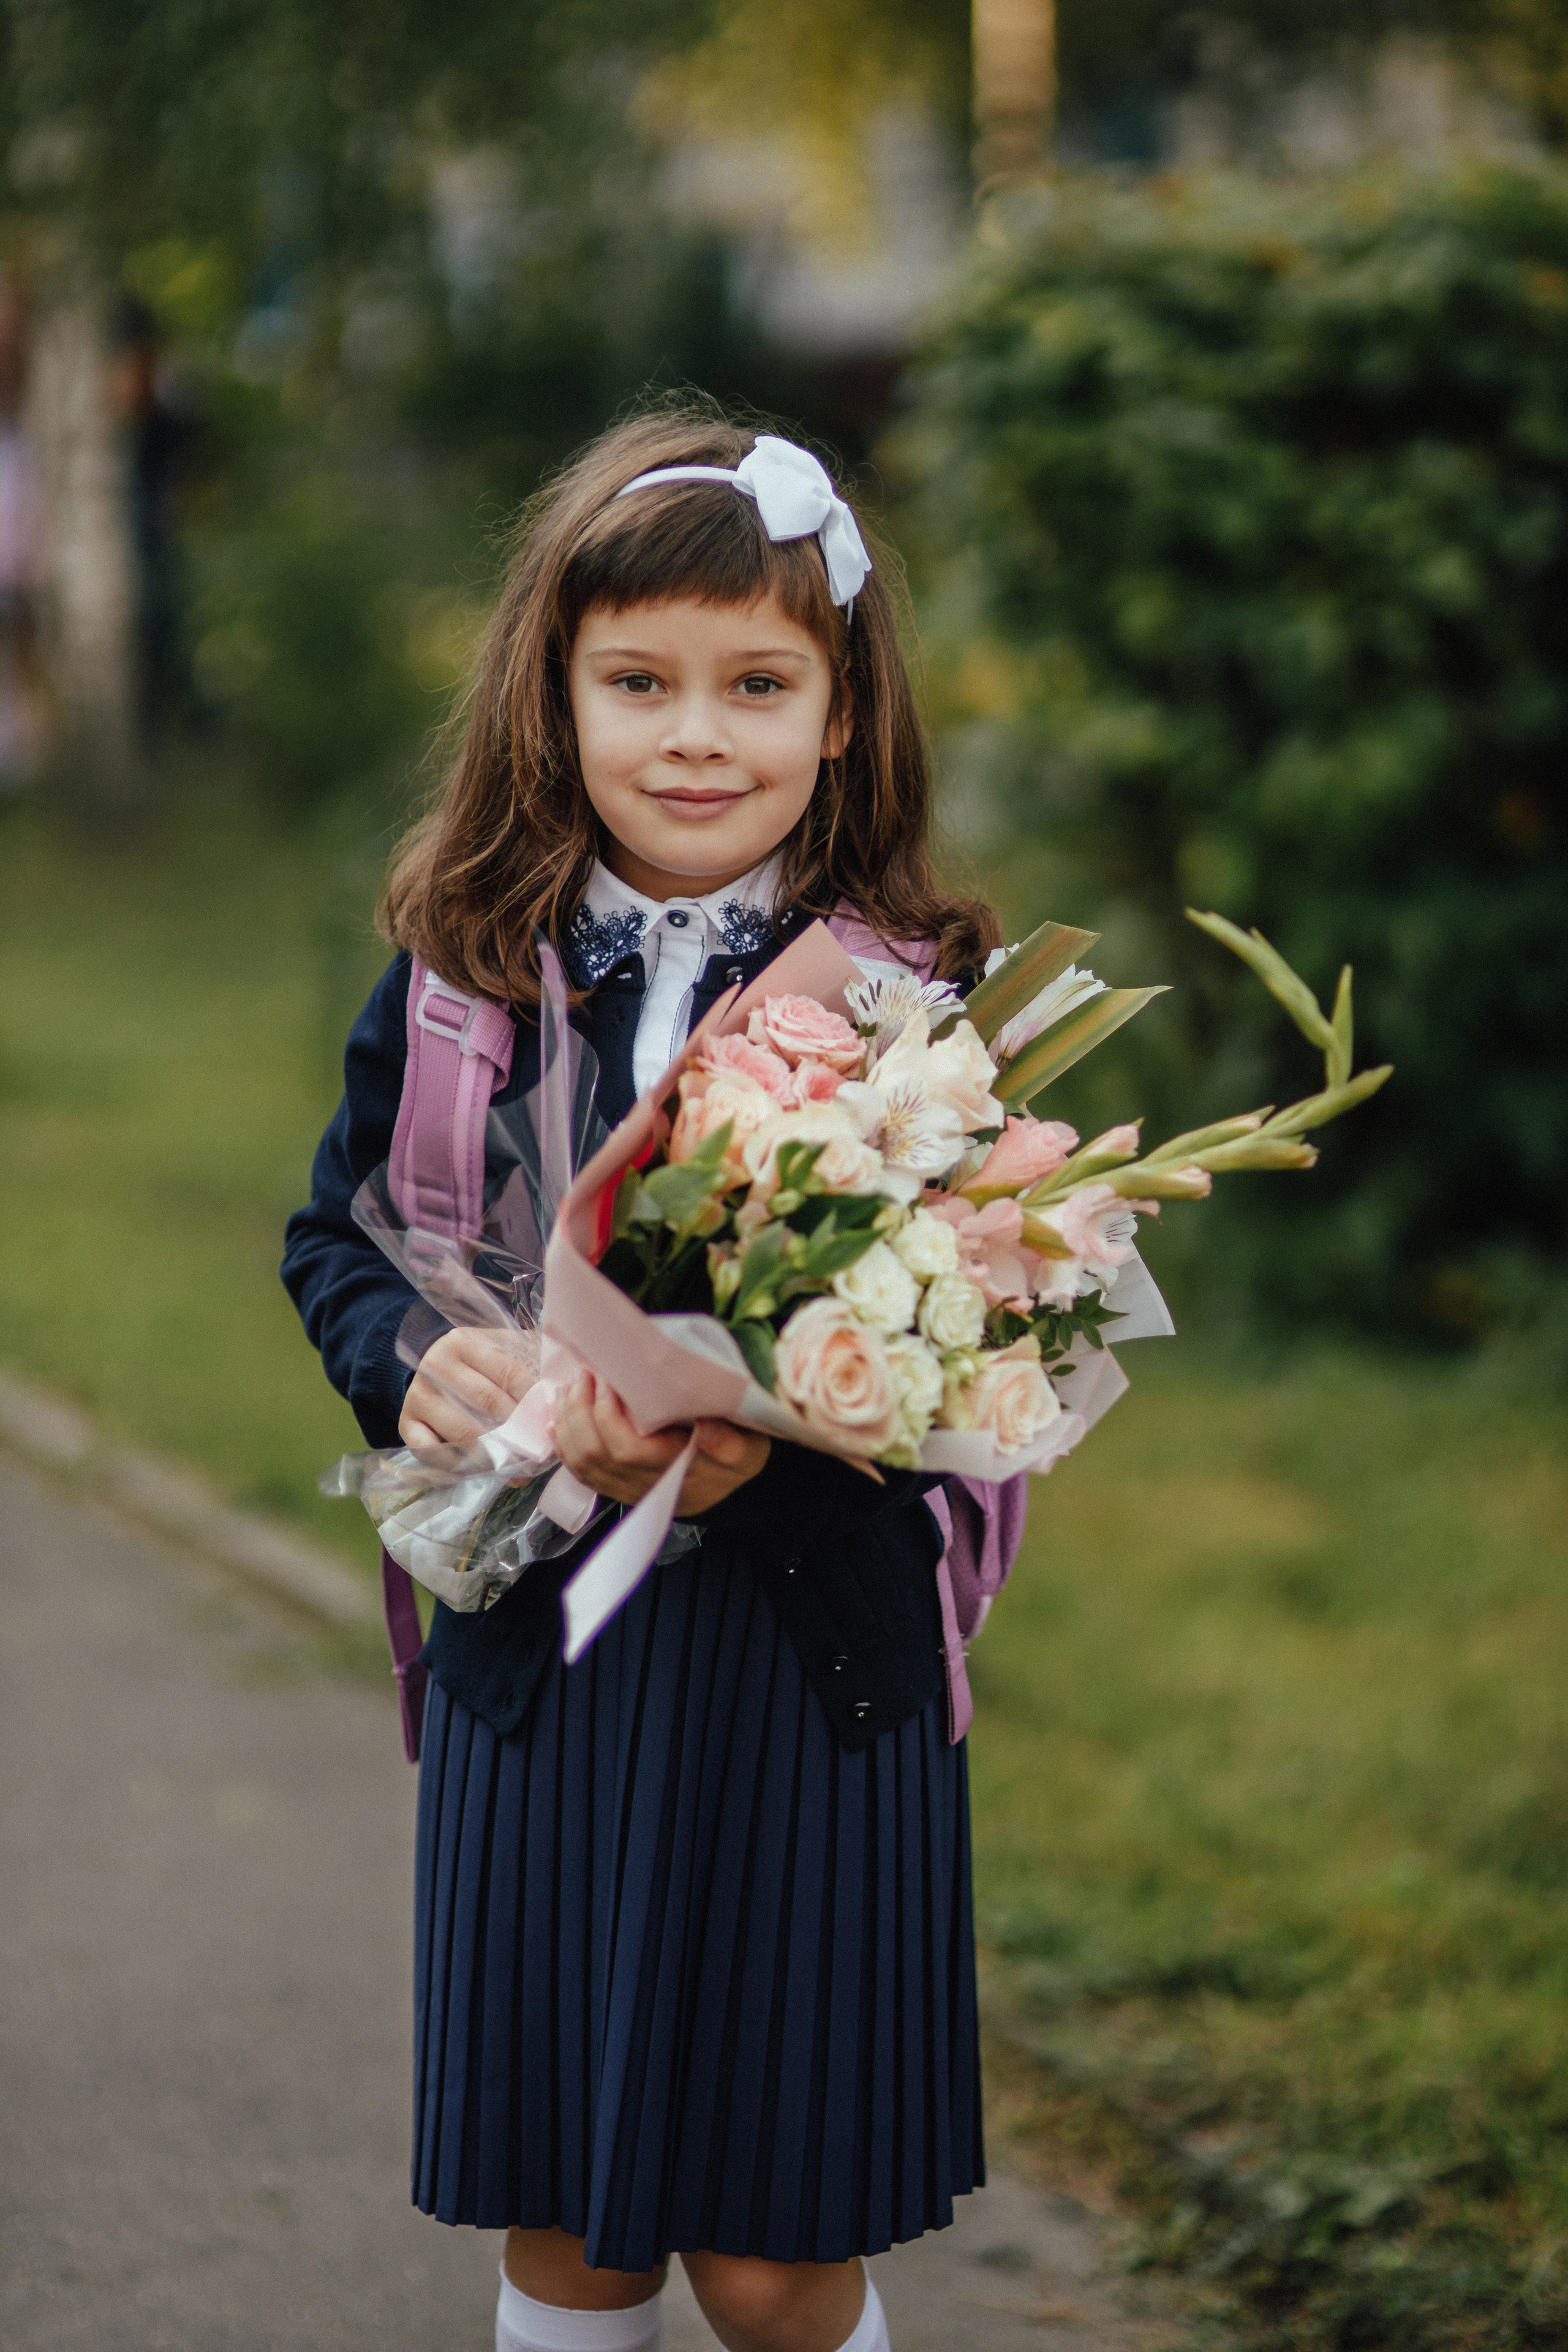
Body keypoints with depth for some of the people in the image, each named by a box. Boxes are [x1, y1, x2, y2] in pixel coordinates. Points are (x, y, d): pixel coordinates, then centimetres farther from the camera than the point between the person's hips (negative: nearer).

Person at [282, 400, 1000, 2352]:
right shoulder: (463, 977, 1)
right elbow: (337, 1234, 9)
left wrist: (775, 1437, -25)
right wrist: (410, 1366, -13)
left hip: (815, 1657, -2)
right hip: (535, 1652, 2)